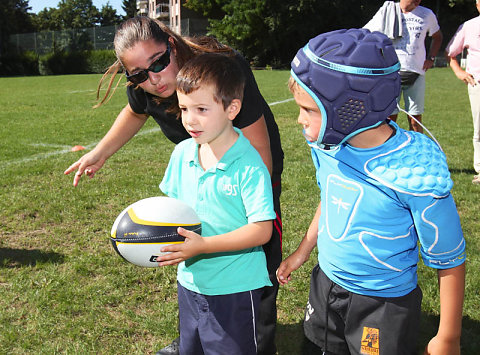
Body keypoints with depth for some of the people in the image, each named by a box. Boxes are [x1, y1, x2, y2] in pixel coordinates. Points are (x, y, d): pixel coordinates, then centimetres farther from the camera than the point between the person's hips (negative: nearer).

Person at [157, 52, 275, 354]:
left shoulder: (249, 165, -21)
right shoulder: (182, 153, -1)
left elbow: (261, 230, -23)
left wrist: (203, 245, -27)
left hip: (234, 290, -6)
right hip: (190, 281, 7)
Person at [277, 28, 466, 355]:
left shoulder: (415, 172, -29)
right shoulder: (327, 145, -10)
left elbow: (450, 261, -18)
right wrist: (302, 253, 20)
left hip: (385, 303, -5)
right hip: (325, 286, 6)